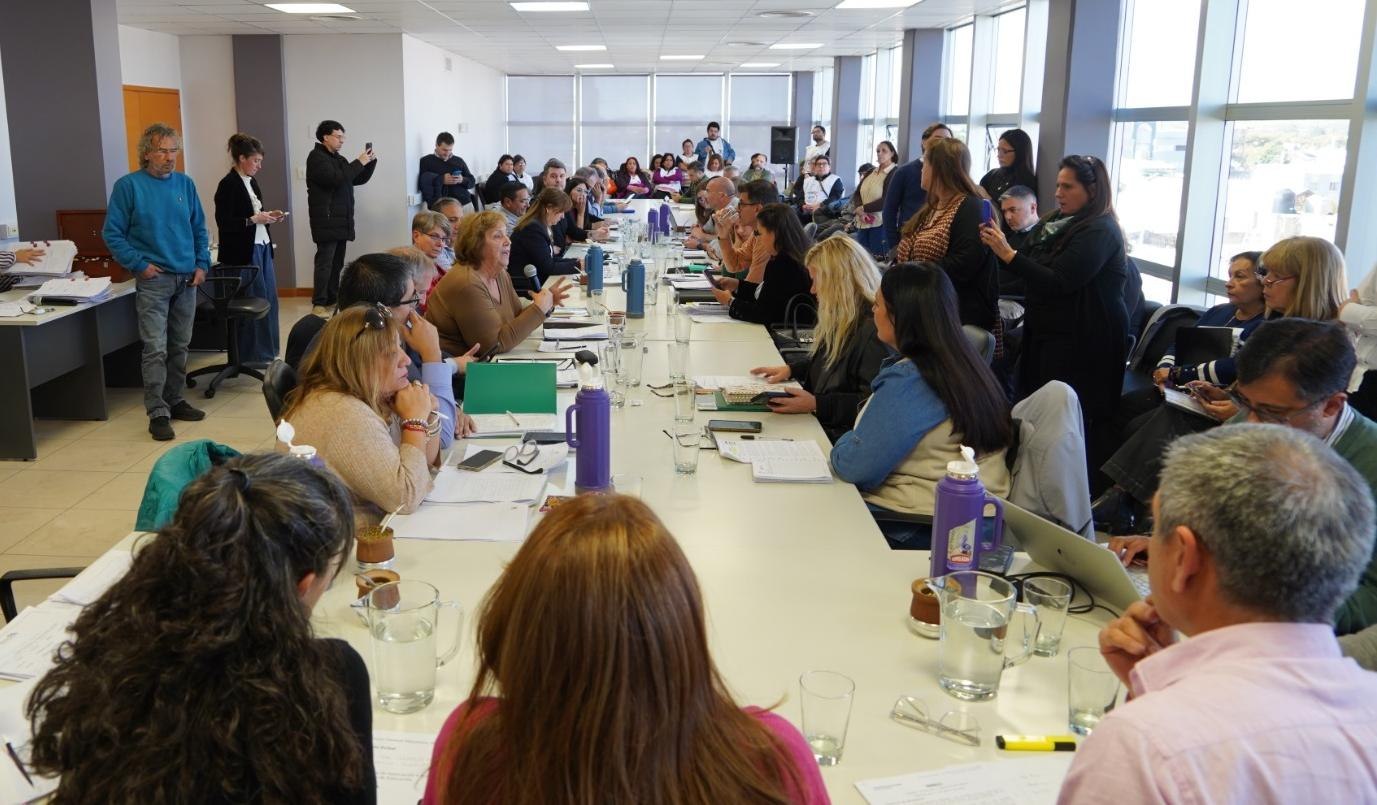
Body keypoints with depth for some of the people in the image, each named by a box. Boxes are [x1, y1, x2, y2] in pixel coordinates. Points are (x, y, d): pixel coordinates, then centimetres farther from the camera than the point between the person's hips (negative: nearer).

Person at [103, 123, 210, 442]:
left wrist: (201, 264, 4)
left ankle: (176, 400, 25)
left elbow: (199, 229, 15)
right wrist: (140, 264, -11)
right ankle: (158, 413, -4)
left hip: (186, 279, 5)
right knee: (156, 349, -8)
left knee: (180, 346, 13)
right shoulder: (128, 185, -5)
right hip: (153, 280, -5)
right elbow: (112, 233, -4)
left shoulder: (185, 183, 7)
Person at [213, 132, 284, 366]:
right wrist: (253, 220, -20)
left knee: (269, 299, 10)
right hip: (243, 252, -8)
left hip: (262, 246, 8)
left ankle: (267, 351, 21)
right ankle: (253, 355, 9)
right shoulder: (228, 185, -11)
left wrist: (269, 216, 5)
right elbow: (223, 222, -15)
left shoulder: (251, 182, 13)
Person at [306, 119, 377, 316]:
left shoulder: (339, 159, 20)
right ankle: (319, 304, -12)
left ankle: (332, 299, 12)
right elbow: (335, 179, -21)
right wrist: (359, 163, -16)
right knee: (325, 262, -12)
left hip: (341, 220, 8)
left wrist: (370, 162, 4)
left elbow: (359, 180, 20)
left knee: (337, 263, 8)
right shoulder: (316, 157, -7)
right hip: (326, 220, -8)